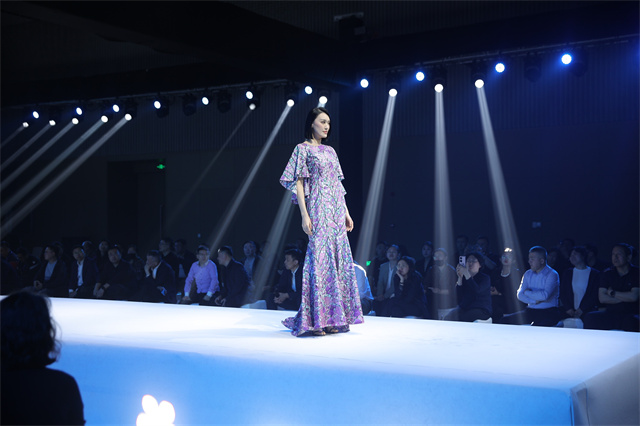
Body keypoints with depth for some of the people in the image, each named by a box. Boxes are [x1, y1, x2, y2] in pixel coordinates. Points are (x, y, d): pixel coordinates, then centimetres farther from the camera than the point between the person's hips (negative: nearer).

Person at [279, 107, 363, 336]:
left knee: (339, 260, 3)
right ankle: (316, 319, -7)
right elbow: (298, 183, -6)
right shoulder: (303, 149, 0)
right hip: (318, 210, -7)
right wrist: (305, 215, -15)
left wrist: (346, 213, 14)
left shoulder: (330, 151, 18)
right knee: (319, 259, -10)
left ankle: (333, 317, 9)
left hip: (336, 211, 7)